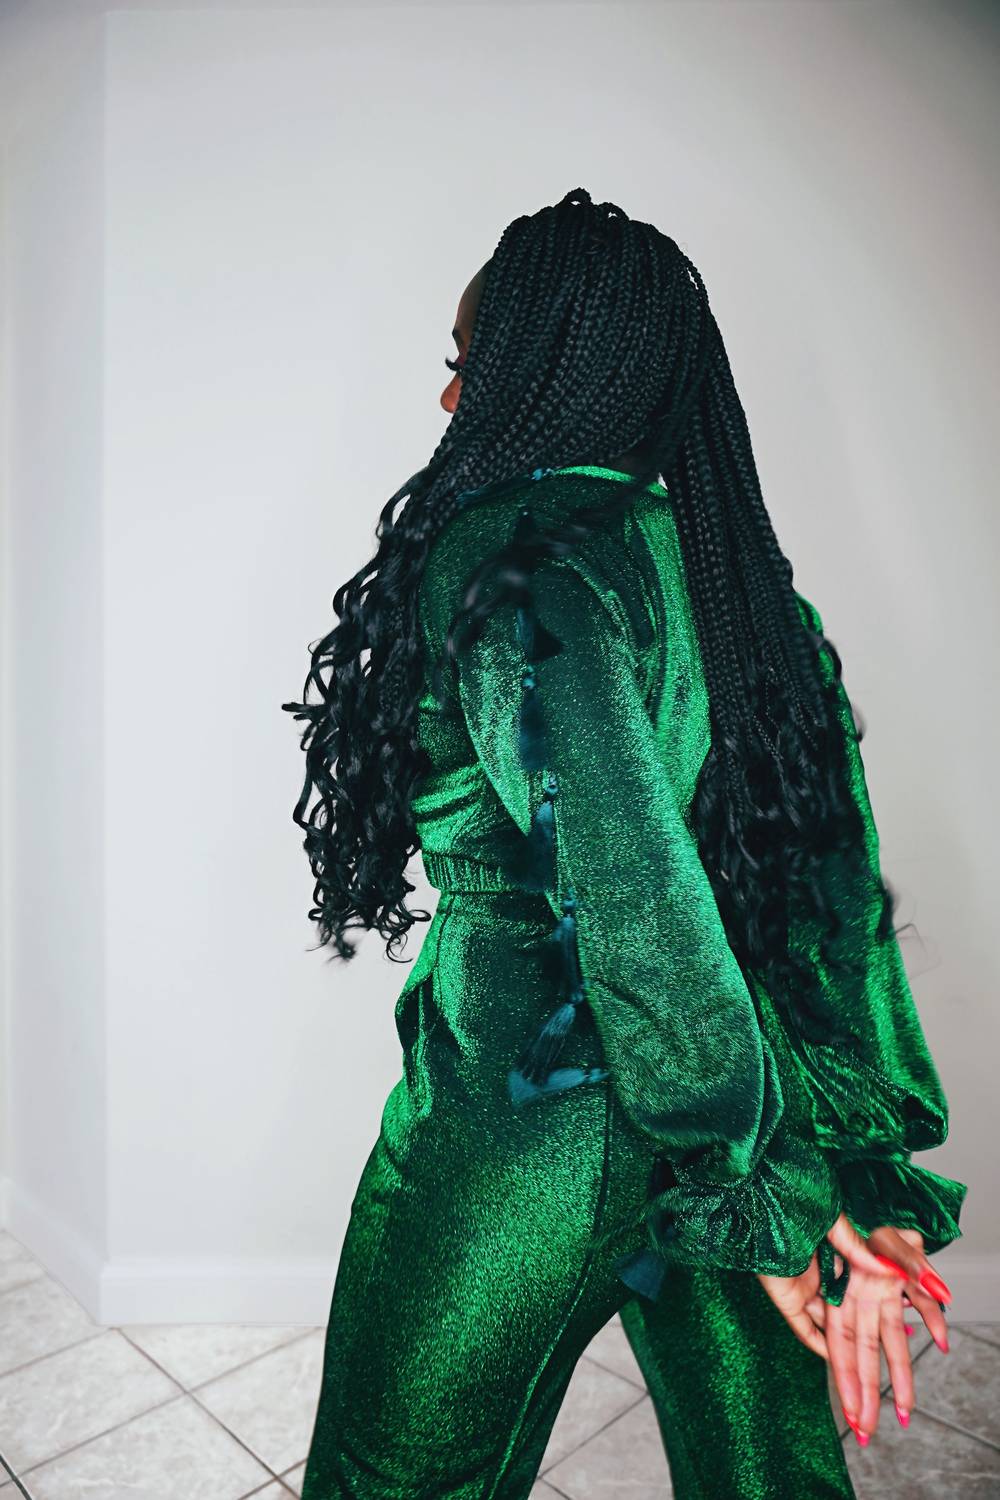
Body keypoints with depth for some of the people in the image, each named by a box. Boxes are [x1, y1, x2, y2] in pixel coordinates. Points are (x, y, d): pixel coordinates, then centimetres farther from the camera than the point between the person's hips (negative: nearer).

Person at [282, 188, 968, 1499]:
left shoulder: (510, 563, -17)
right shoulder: (739, 574, 4)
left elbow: (634, 896, -28)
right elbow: (841, 888, 0)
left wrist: (764, 1196, -16)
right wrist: (862, 1175, 0)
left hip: (522, 1131, -6)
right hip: (696, 1138, 7)